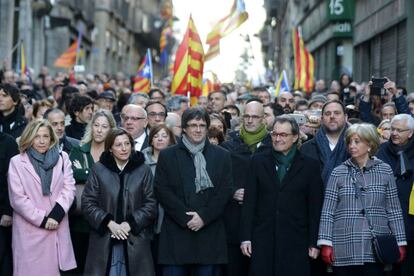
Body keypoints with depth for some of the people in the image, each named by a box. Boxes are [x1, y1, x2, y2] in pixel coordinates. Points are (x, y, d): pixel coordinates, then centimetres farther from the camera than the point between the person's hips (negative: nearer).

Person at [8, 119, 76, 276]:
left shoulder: (62, 158, 11)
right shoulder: (17, 162, 3)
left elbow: (69, 189, 2)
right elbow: (17, 198, -4)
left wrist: (55, 215, -12)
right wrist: (42, 220, -10)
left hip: (57, 229, 2)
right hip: (29, 230, -2)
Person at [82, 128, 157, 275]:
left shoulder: (144, 170, 4)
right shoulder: (98, 169, 4)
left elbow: (151, 204, 1)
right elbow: (88, 203, 2)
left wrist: (130, 223, -11)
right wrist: (109, 223, -11)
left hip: (135, 241, 0)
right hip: (104, 239, 0)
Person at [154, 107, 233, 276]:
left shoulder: (222, 156, 11)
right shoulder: (167, 156, 8)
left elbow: (226, 191, 3)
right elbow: (161, 190, 0)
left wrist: (204, 216, -9)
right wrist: (185, 217, -10)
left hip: (210, 233, 1)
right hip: (176, 232, -1)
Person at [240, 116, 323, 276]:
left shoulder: (309, 166, 4)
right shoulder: (258, 162, 8)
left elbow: (315, 207, 3)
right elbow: (249, 201, 6)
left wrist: (314, 243, 0)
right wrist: (245, 237, 0)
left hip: (296, 242, -1)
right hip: (262, 240, 1)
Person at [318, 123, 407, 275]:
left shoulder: (385, 171, 7)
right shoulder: (338, 173, 5)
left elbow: (394, 210, 8)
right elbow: (327, 212, 2)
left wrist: (400, 243, 4)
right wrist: (326, 244, -5)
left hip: (375, 251, 0)